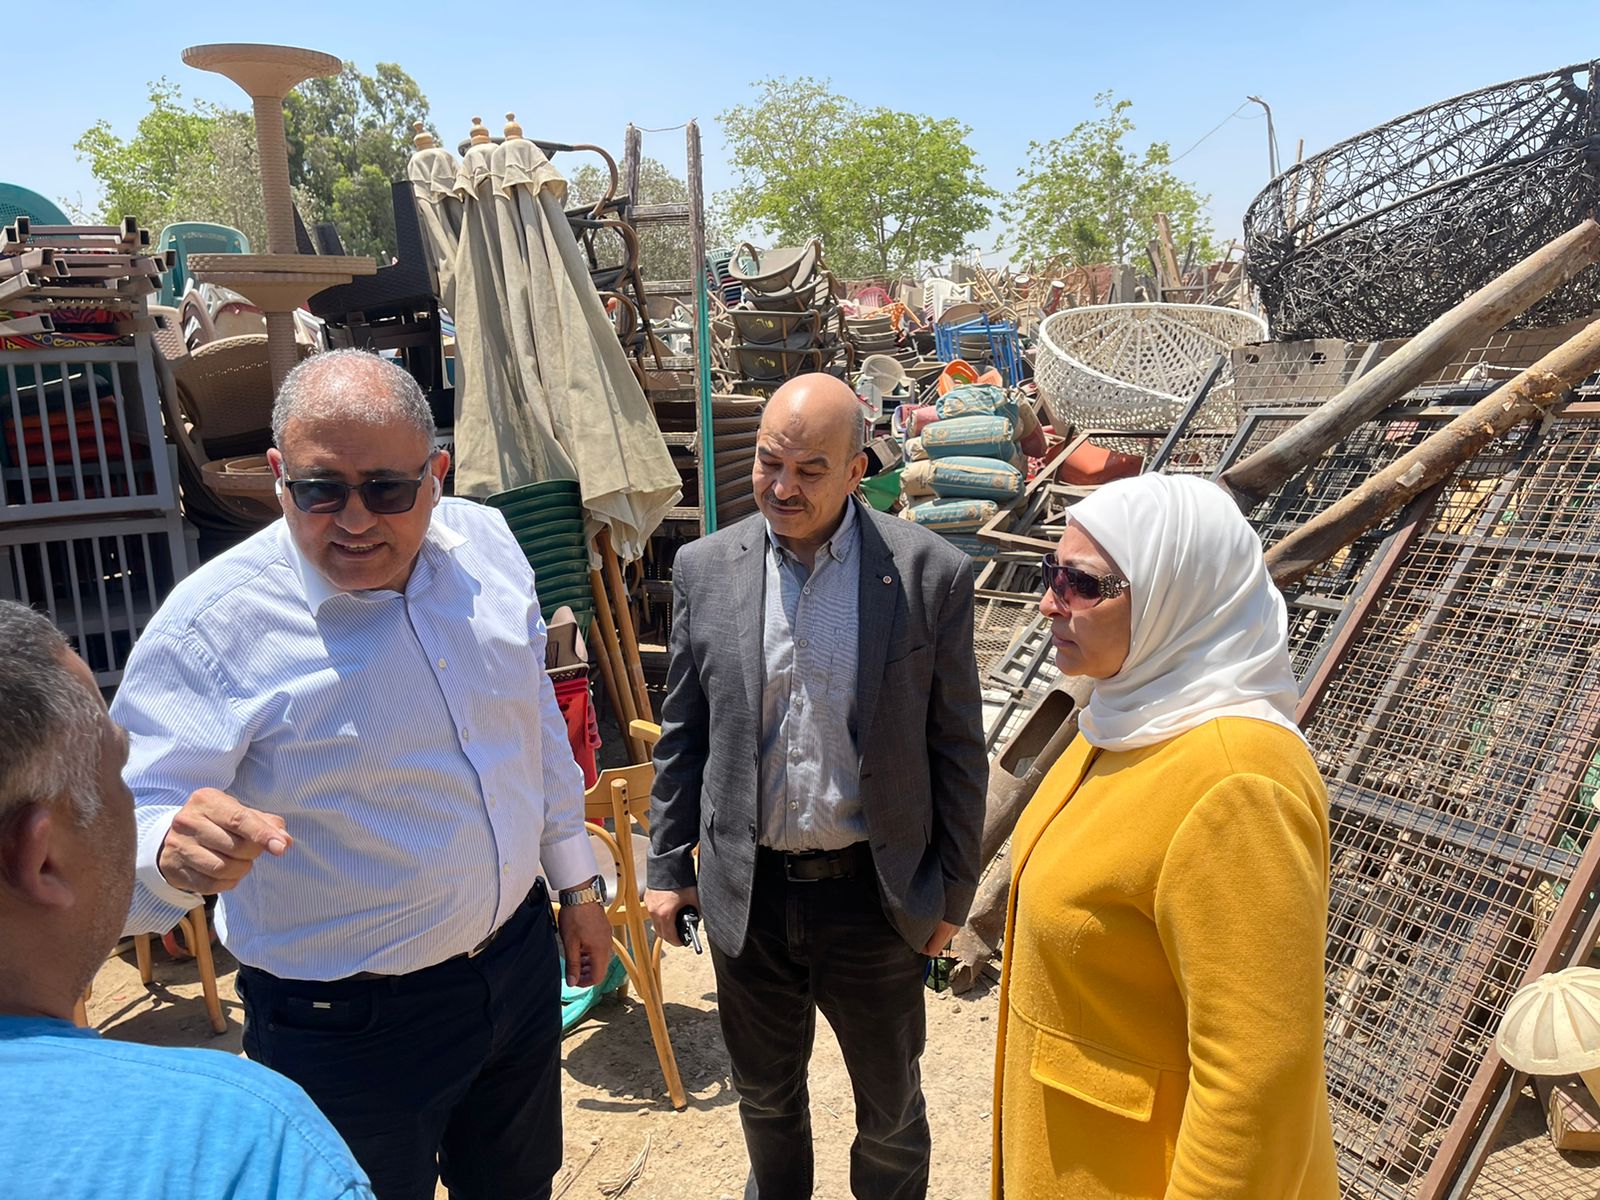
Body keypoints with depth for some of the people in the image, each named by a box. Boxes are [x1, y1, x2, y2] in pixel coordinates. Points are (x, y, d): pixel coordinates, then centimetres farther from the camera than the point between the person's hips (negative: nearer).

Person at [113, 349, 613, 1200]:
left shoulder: (485, 542, -7)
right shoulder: (211, 626, -23)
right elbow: (133, 830, -24)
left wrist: (576, 882, 11)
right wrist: (174, 853, -48)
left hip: (522, 957, 5)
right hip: (350, 1029, -5)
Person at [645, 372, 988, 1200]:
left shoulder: (931, 574, -12)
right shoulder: (705, 568, -5)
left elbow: (957, 750, -5)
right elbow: (682, 734, 4)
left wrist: (951, 891, -1)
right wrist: (668, 867, 6)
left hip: (875, 893, -2)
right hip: (746, 892, 3)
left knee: (891, 1104, 20)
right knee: (764, 1094, 25)